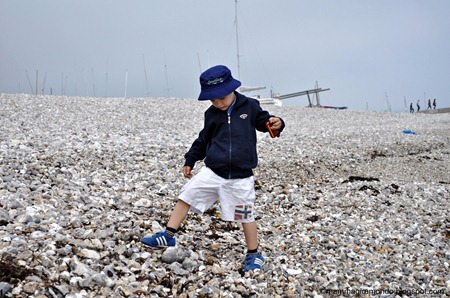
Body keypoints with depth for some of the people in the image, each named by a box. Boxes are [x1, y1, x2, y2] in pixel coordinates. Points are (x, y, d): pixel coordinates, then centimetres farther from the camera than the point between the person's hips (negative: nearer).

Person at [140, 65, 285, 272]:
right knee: (186, 196, 0)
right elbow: (203, 140, 16)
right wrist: (190, 160, 16)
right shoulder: (212, 114, 5)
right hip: (212, 171, 3)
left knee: (245, 216, 4)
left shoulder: (250, 107, -5)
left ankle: (254, 254, 24)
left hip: (240, 177, -3)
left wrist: (276, 123, -18)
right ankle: (168, 236, 13)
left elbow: (264, 121, 5)